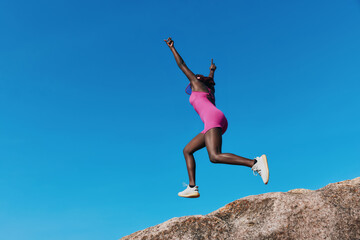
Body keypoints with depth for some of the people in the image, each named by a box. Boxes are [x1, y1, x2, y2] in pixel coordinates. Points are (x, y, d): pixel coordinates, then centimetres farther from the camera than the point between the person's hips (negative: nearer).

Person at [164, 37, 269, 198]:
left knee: (215, 156, -27)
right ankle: (192, 187, 1)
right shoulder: (209, 91, 36)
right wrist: (212, 71, 78)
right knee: (187, 150, 10)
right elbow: (210, 81, 60)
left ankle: (255, 163, -34)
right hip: (218, 124, 9)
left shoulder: (197, 83, 18)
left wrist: (172, 48, 30)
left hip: (213, 118, -9)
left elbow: (182, 65, 22)